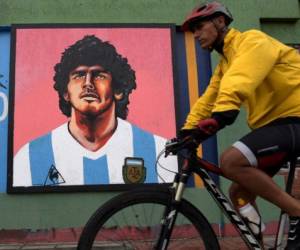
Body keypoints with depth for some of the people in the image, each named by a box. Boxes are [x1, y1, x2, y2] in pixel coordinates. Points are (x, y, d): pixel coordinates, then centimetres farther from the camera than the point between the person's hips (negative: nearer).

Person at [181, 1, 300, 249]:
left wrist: (220, 116, -44)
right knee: (239, 193, 7)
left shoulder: (252, 41, -10)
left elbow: (238, 82, -30)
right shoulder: (224, 65, 20)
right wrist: (187, 131, 4)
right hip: (272, 123, 9)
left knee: (232, 160, -27)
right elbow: (207, 99, 15)